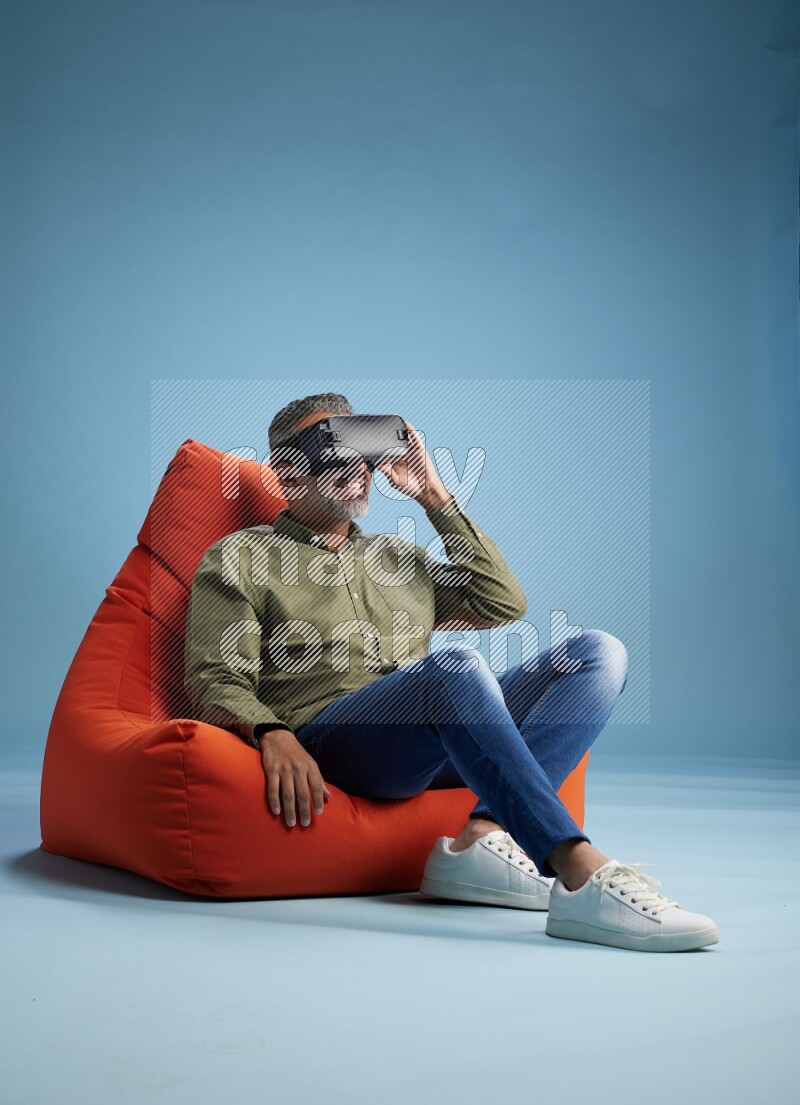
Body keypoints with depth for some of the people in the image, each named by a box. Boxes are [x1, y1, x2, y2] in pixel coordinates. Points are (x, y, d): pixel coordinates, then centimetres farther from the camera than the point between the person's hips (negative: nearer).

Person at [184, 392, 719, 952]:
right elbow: (218, 683, 2)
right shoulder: (238, 558, 15)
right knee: (455, 664, -36)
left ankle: (485, 835, -30)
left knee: (600, 652, -12)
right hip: (327, 735, -6)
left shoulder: (400, 555, 32)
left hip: (434, 739, 6)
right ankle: (583, 875, -45)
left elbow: (506, 604, 20)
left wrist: (436, 497, 18)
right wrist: (271, 734, -21)